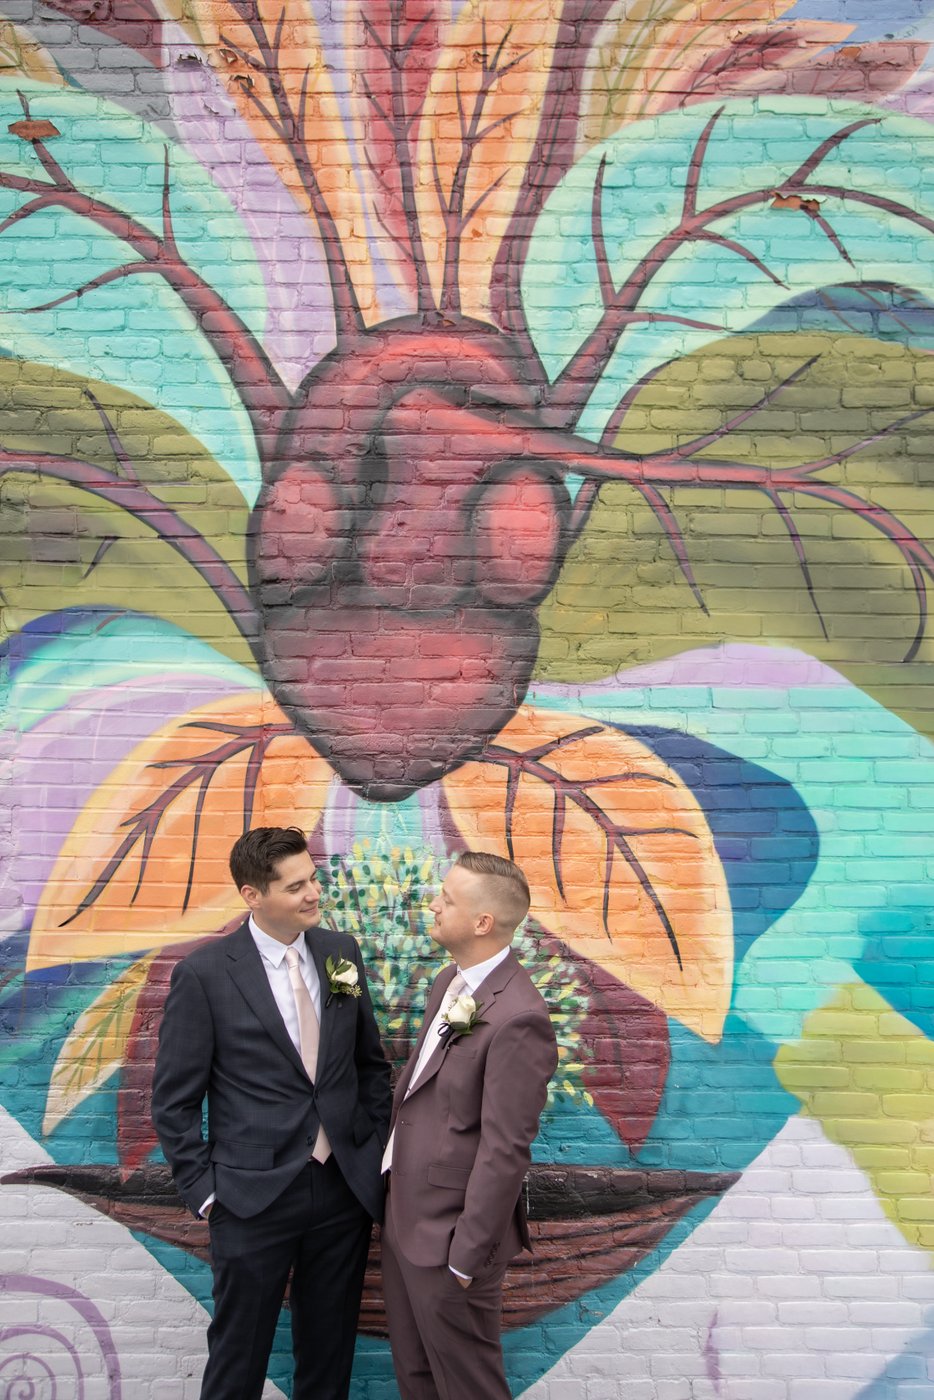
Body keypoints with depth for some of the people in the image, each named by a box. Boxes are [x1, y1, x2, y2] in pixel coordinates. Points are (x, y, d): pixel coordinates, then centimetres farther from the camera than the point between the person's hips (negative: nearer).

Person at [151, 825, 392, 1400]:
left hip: (345, 1188, 4)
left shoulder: (341, 952, 0)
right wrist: (205, 1190, -7)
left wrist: (377, 1147, 5)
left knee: (330, 1352, 20)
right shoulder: (204, 973, -13)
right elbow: (174, 1100, -7)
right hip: (253, 1196, -4)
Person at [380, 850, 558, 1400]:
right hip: (405, 1213, 8)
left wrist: (467, 1255, -19)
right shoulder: (449, 983, 2)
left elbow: (504, 1151, -24)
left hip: (448, 1232, -8)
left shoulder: (518, 1017, -27)